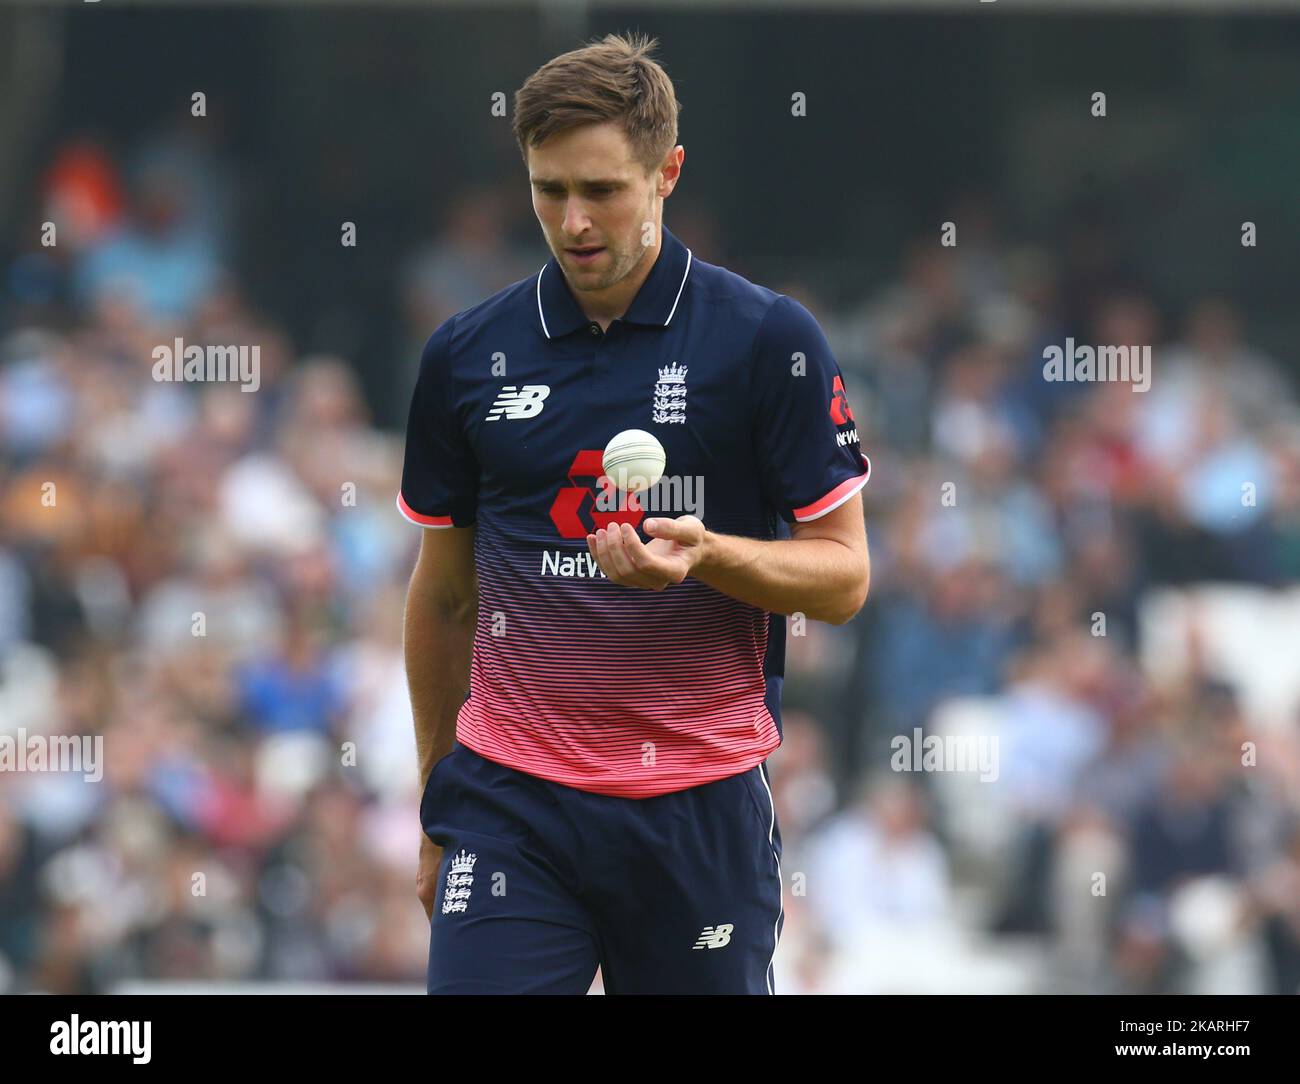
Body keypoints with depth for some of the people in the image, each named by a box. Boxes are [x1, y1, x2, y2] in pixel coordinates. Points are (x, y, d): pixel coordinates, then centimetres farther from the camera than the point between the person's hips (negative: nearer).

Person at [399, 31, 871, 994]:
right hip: (510, 806, 1)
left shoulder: (768, 340, -2)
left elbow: (843, 577, -1)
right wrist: (436, 810, 17)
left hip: (701, 805, -1)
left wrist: (707, 554, -20)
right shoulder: (468, 355, 6)